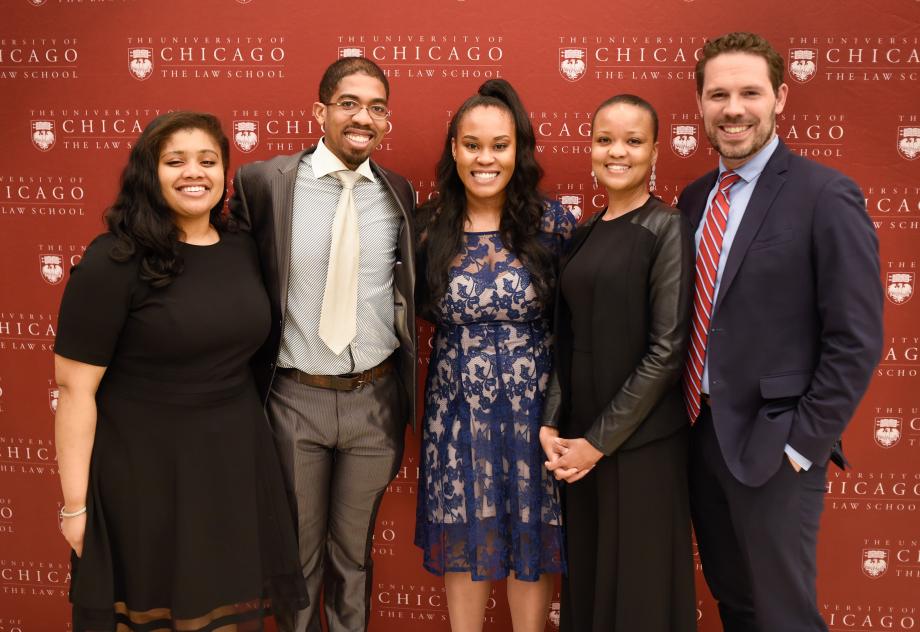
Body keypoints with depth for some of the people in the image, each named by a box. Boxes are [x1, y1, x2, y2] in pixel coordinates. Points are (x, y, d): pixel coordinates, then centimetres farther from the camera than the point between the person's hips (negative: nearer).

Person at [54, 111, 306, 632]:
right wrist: (75, 504, -13)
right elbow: (76, 388, -14)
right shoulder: (114, 262, -15)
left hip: (237, 462, 5)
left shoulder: (243, 249, 3)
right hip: (146, 472, -5)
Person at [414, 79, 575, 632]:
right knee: (465, 535, 14)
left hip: (533, 403, -1)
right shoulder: (432, 226, -3)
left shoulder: (552, 221, -7)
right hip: (458, 405, 2)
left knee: (533, 538, 11)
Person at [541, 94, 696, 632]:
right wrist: (551, 423, -2)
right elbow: (565, 339, 11)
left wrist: (601, 440, -13)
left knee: (638, 583, 8)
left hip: (641, 440, -6)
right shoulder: (585, 234, 9)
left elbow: (667, 350, -14)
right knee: (586, 576, 16)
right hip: (578, 439, 6)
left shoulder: (667, 229, -10)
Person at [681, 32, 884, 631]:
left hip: (771, 447, -6)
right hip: (699, 435, 6)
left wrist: (802, 442, -14)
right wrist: (688, 418, 7)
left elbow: (856, 340, -14)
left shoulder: (826, 196, -12)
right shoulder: (695, 198, 9)